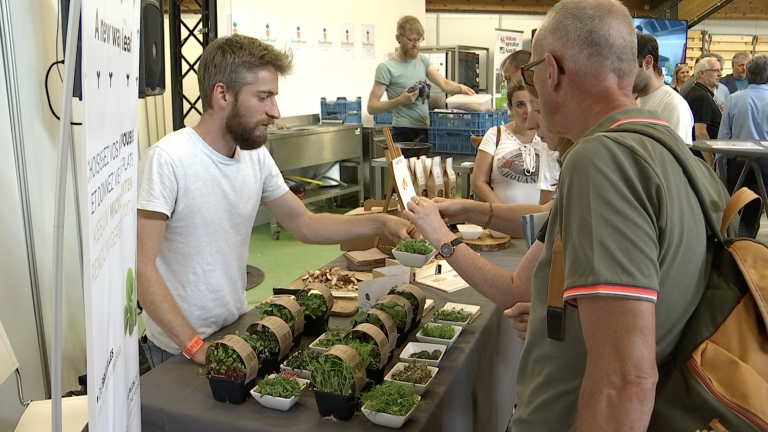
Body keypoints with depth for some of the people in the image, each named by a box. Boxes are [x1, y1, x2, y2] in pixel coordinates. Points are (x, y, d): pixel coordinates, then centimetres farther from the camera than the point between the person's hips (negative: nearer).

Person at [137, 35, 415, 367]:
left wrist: (380, 224, -4)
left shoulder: (256, 156, -2)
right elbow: (141, 265, -23)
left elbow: (305, 225, 7)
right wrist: (194, 346, -25)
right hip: (180, 349, -6)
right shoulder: (166, 160, -22)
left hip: (237, 329, 6)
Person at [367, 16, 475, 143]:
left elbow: (444, 84, 1)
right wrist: (400, 100, -23)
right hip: (404, 132, -5)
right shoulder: (386, 68, -8)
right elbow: (372, 107, -10)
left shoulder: (423, 60, 11)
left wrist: (460, 88, -20)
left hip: (426, 130, 6)